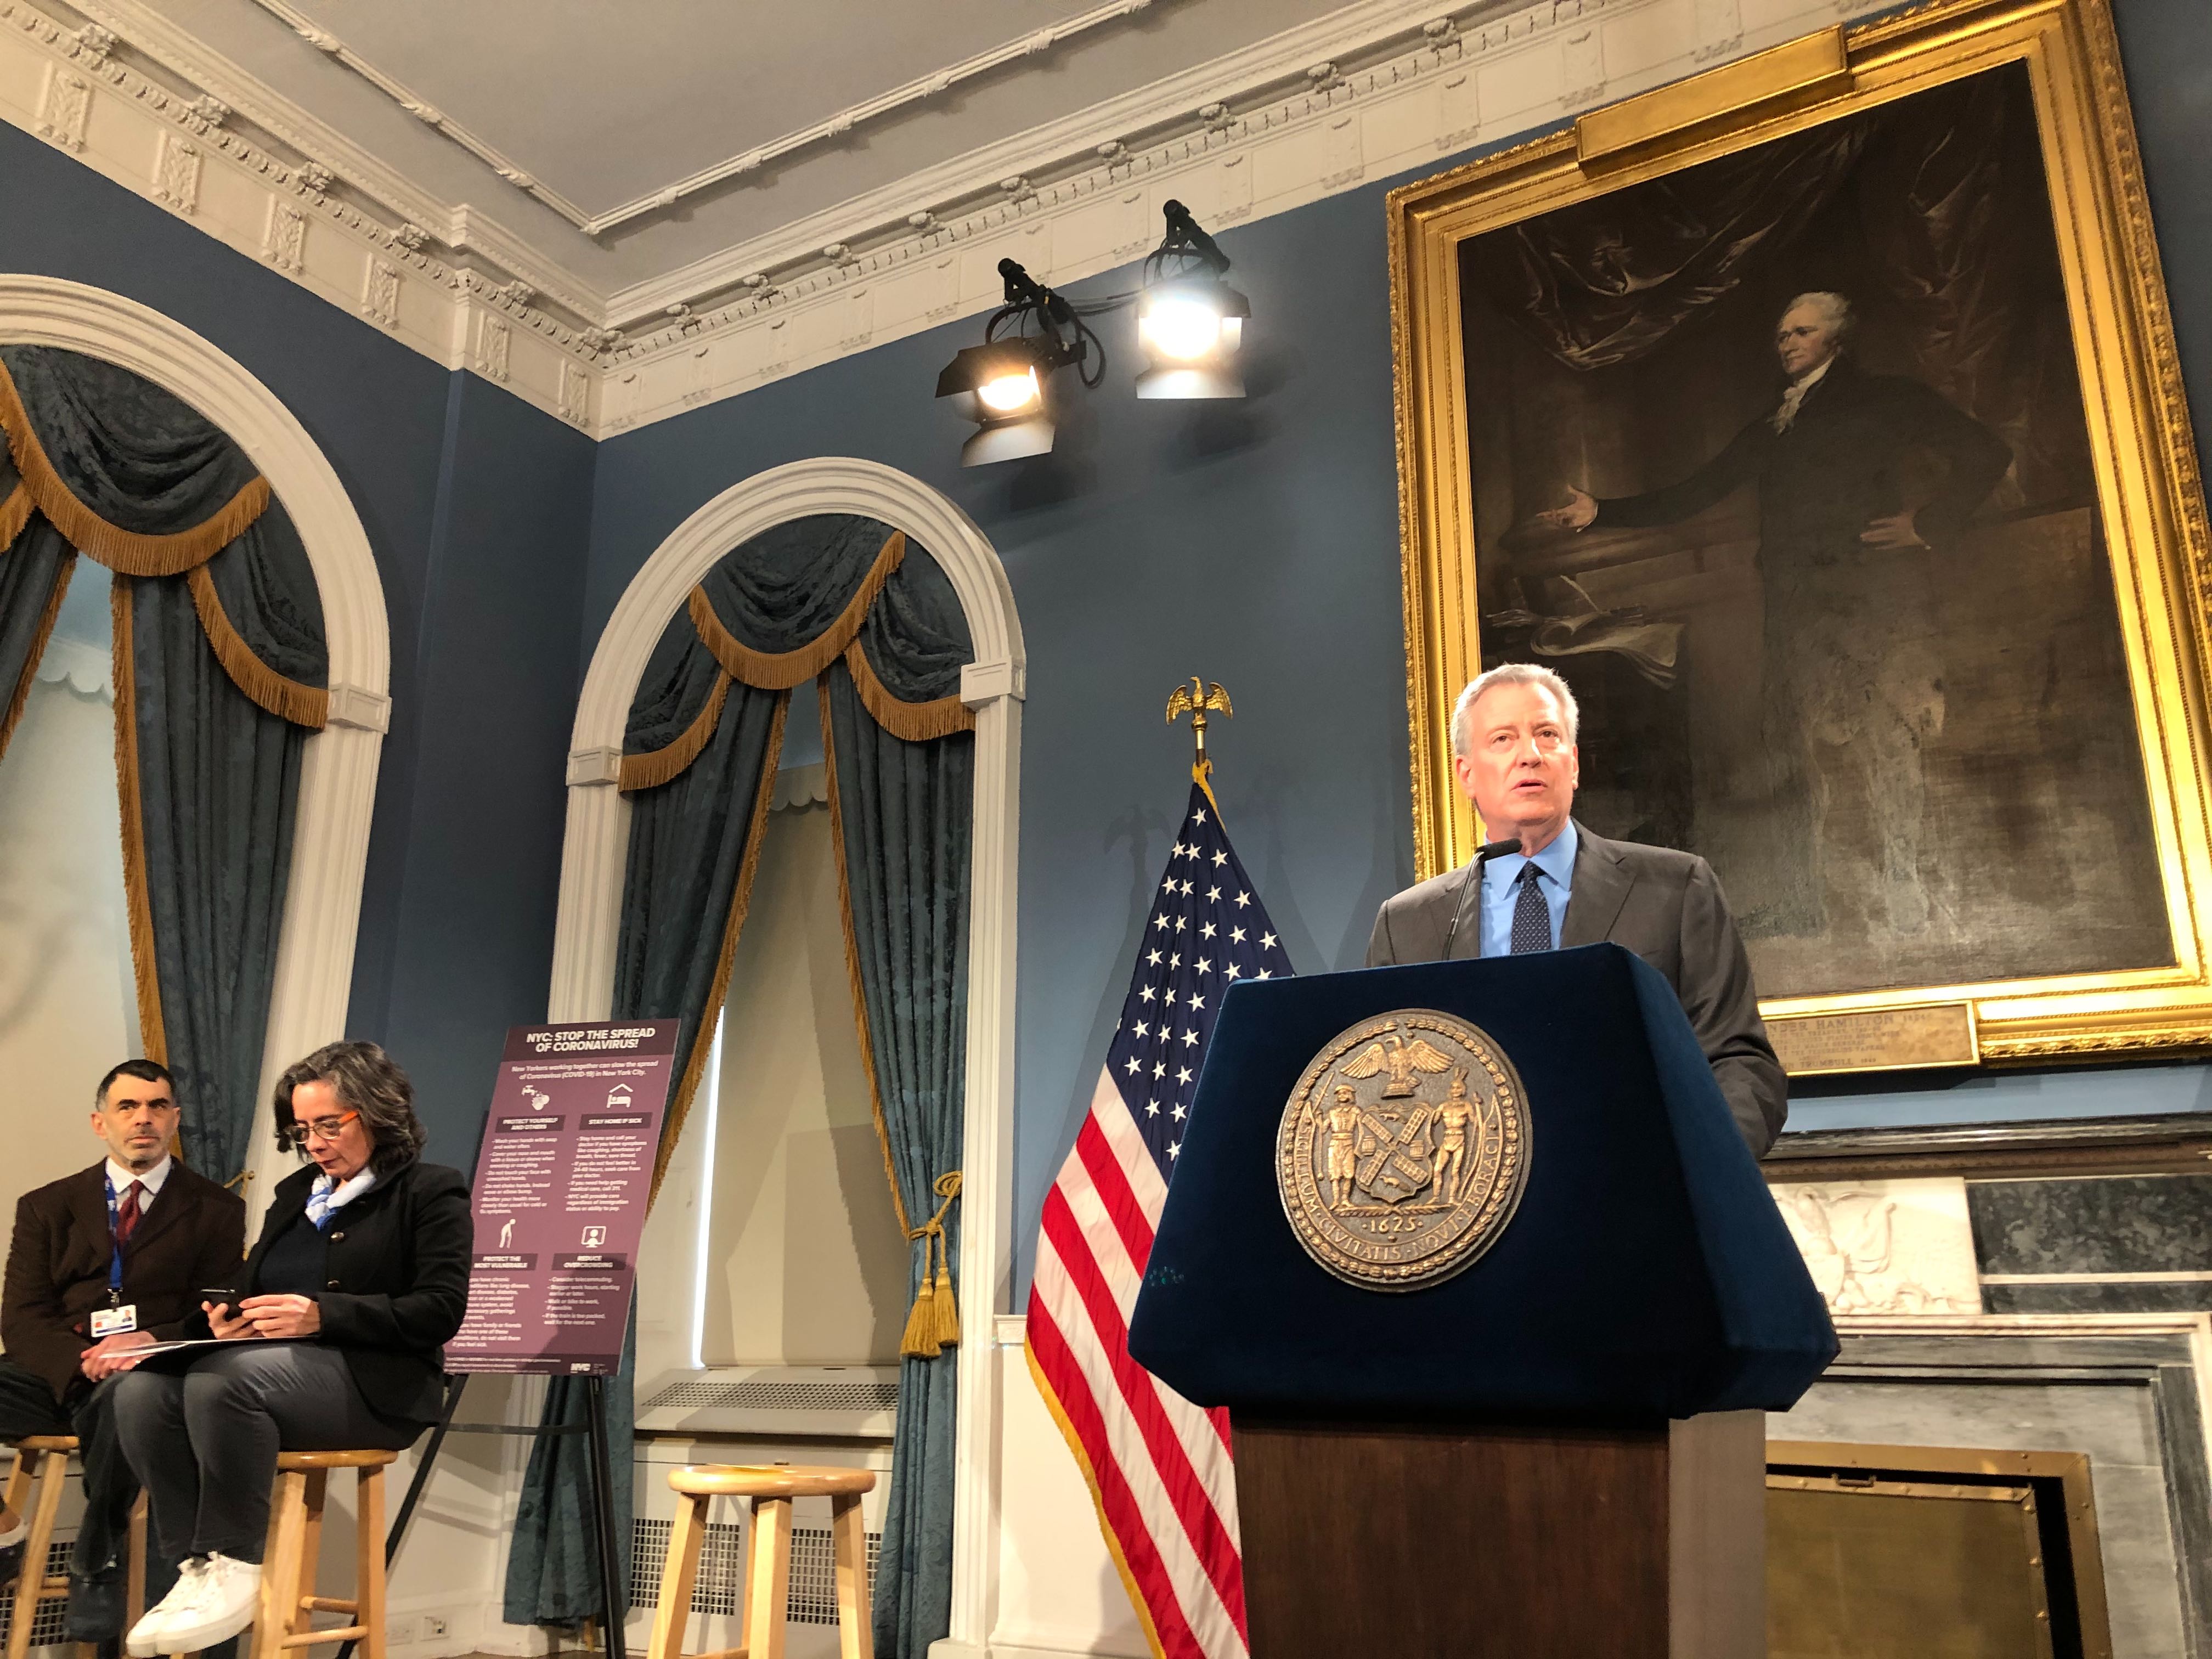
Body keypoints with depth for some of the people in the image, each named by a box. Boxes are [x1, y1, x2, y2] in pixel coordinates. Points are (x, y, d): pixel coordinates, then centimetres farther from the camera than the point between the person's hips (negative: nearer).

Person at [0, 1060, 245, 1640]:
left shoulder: (215, 1210, 12)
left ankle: (99, 1565, -18)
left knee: (123, 1396, -38)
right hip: (54, 1372, 2)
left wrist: (154, 1341, -18)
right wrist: (82, 1363, -16)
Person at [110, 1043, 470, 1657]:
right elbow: (248, 1283, 24)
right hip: (272, 1366, 7)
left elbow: (441, 1311, -10)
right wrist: (229, 1315, -2)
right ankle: (196, 1566, -17)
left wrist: (322, 1314, -19)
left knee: (222, 1379, -33)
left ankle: (234, 1570, -22)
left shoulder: (431, 1191, 1)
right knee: (142, 1390, -21)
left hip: (374, 1383, -7)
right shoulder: (294, 1193, 24)